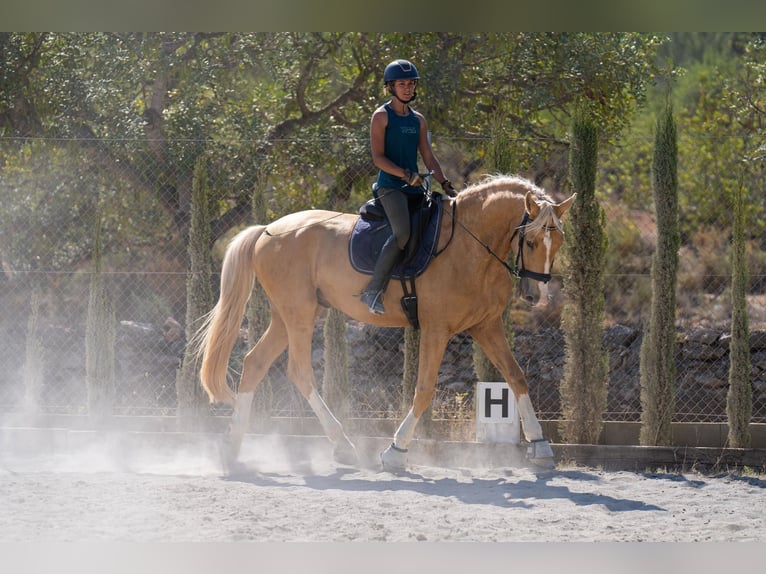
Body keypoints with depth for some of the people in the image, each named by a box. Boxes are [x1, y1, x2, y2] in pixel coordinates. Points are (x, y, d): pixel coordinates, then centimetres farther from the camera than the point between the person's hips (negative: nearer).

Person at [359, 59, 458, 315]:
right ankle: (373, 290, -28)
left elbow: (428, 157, 17)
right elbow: (378, 157, -9)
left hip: (415, 189, 8)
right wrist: (405, 175, -21)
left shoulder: (418, 120, 18)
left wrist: (445, 184, 3)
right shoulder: (382, 116, -1)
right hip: (390, 186, -8)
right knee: (402, 232, -30)